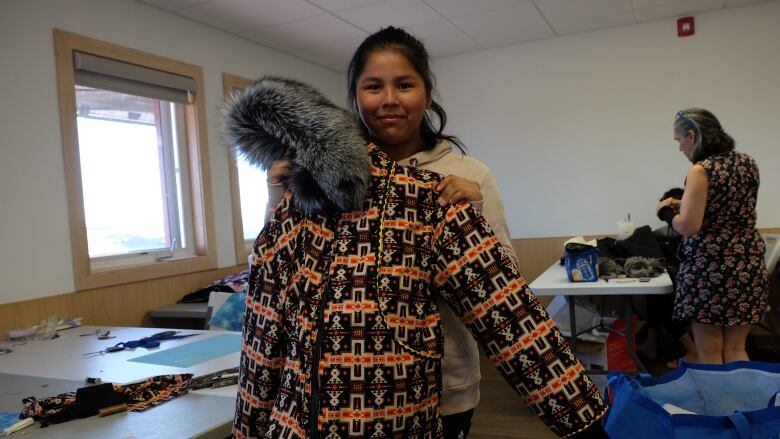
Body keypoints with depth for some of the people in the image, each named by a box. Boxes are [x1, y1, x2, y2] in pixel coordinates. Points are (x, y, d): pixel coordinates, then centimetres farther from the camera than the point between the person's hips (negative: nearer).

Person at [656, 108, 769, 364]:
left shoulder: (700, 171, -14)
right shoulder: (748, 163, 8)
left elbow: (688, 226, -19)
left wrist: (668, 212, 0)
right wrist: (683, 204, 16)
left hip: (709, 267, -7)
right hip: (748, 264, 7)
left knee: (709, 351, 7)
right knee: (736, 350, 16)